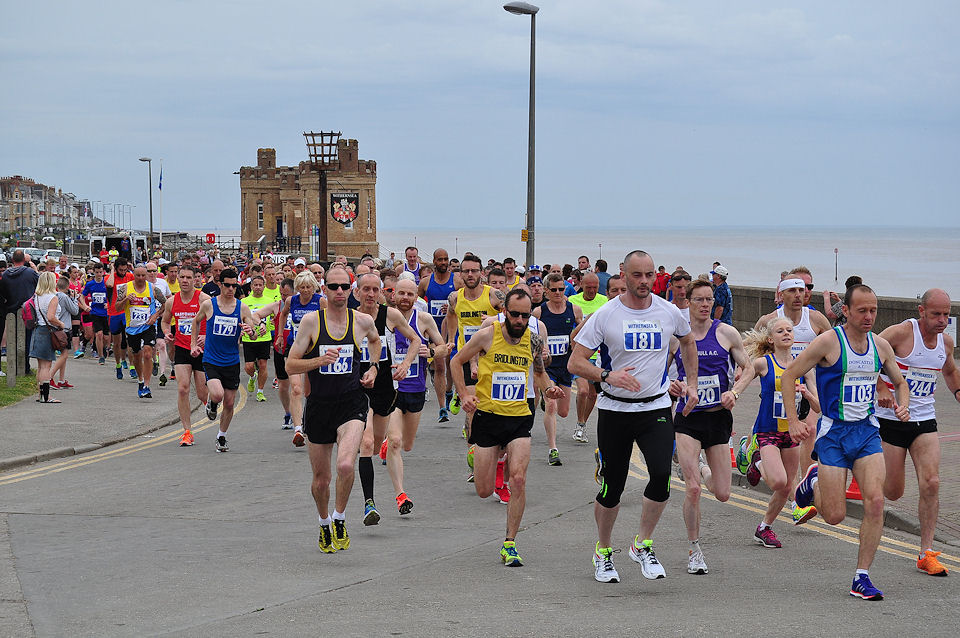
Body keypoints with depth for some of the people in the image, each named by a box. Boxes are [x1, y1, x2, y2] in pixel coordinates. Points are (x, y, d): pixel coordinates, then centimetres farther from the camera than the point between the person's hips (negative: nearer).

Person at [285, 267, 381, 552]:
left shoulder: (363, 321, 0)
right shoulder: (311, 320, -5)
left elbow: (375, 339, 26)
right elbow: (290, 366, -5)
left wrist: (373, 367, 12)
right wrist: (320, 360, -20)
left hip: (351, 403, 0)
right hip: (319, 406, 1)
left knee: (345, 465, -25)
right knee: (320, 479, 11)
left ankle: (339, 520, -2)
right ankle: (324, 525, 38)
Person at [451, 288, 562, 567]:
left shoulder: (534, 341, 1)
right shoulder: (487, 335, -9)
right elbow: (456, 361, 5)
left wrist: (548, 388, 0)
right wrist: (464, 395, -5)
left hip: (519, 418, 1)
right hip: (488, 416, -1)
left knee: (518, 479, -18)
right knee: (484, 491, 3)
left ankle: (509, 544, -5)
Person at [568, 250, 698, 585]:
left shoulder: (669, 312, 2)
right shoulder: (605, 315, -6)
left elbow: (688, 343, 25)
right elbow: (575, 362, -8)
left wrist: (692, 384, 17)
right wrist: (608, 375, -25)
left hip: (656, 408, 1)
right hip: (614, 409, -1)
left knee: (661, 473, -19)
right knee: (611, 485, 3)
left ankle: (643, 545, 0)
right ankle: (603, 552, 25)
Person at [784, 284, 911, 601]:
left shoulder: (881, 345, 5)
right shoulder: (828, 342, -10)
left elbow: (900, 382, 21)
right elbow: (788, 376, -6)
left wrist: (903, 407, -1)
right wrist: (793, 422, -12)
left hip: (867, 431, 4)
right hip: (833, 432, -4)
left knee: (875, 501, -13)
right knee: (834, 515, -4)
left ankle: (861, 578, -3)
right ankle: (813, 482, 32)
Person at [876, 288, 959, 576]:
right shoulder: (902, 333, -15)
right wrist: (880, 389, -27)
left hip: (925, 422, 4)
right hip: (891, 420, -4)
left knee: (931, 483, -11)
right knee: (893, 492, 1)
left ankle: (926, 553, -4)